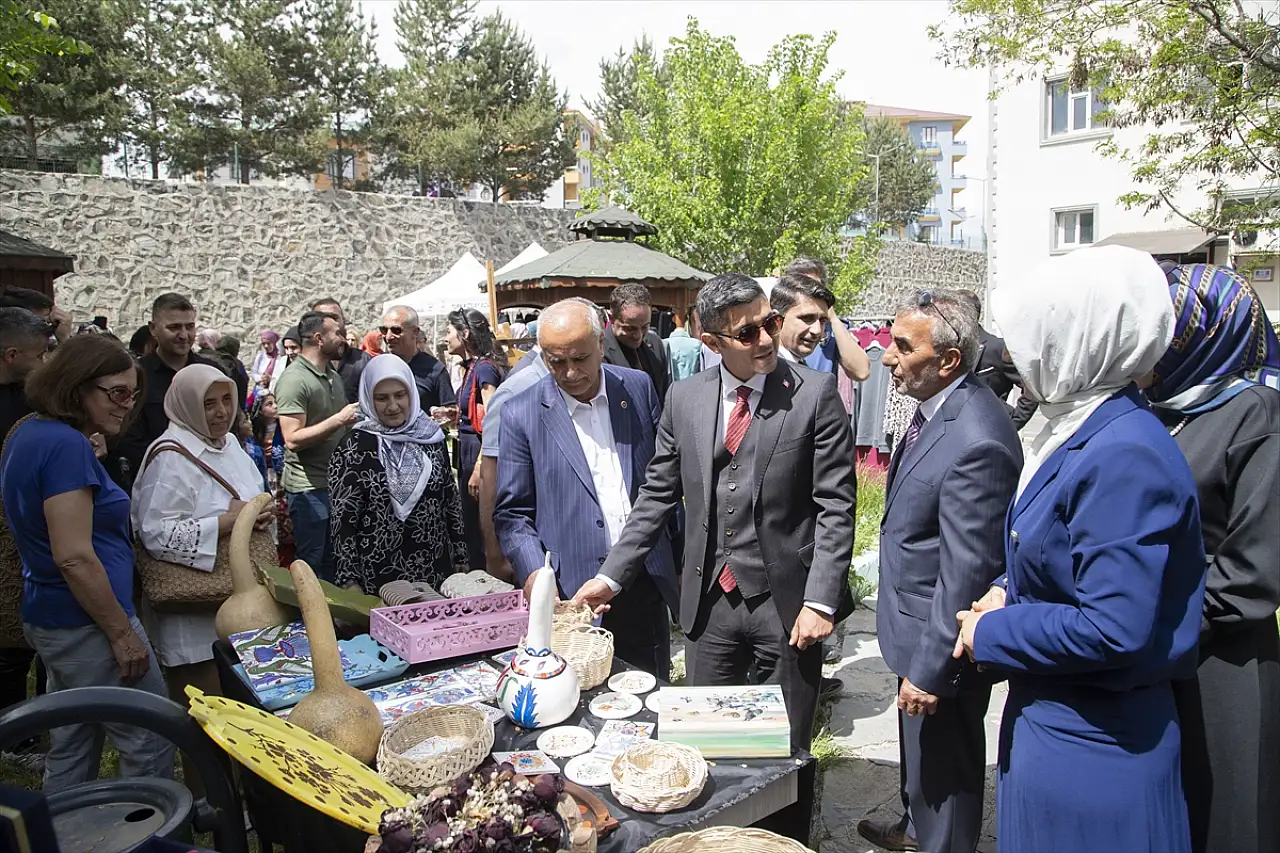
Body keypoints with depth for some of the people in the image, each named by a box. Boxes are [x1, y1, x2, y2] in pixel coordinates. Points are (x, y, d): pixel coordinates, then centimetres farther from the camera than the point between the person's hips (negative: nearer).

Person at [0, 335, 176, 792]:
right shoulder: (67, 446, -21)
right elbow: (74, 557, -23)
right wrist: (123, 632, -17)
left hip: (48, 617, 10)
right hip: (86, 623, -10)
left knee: (70, 751, 19)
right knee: (150, 747, 1)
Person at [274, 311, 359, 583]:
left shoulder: (333, 375, 14)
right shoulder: (295, 379, -13)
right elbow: (293, 439, -21)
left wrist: (355, 417, 5)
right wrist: (339, 420, -24)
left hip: (336, 481, 8)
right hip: (309, 487, -8)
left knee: (333, 561, 16)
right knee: (311, 565, 2)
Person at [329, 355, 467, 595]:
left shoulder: (431, 436, 3)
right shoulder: (354, 447, -7)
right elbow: (343, 519, -6)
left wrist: (461, 558, 11)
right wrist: (349, 581, -9)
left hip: (436, 570, 3)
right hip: (380, 577, -3)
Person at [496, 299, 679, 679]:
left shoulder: (638, 388, 2)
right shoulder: (522, 414, -6)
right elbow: (512, 514, -4)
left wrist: (680, 558, 5)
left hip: (645, 586, 3)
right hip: (573, 595, -3)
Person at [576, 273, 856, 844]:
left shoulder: (815, 395, -8)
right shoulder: (685, 398, 3)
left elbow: (835, 507, -9)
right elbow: (657, 495, 8)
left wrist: (820, 601, -15)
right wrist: (611, 576, 3)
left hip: (785, 601, -3)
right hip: (712, 601, 3)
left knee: (786, 751, 11)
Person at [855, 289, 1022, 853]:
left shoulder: (977, 442, -30)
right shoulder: (936, 407, 0)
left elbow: (966, 572, -27)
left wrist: (929, 670, -20)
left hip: (940, 639, -10)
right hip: (914, 621, 10)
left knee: (942, 767, 13)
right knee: (917, 749, 30)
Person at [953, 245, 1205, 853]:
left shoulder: (1124, 456, -25)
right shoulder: (1079, 430, 5)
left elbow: (1115, 630, -28)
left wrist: (991, 633, -16)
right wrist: (1008, 594, 1)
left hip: (1089, 749, -9)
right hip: (1045, 715, 9)